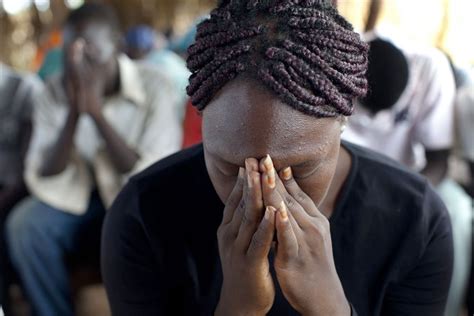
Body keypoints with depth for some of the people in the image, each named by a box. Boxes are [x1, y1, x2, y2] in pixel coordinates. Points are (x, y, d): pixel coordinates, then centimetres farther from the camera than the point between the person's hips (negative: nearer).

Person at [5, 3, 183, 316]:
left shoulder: (154, 87, -18)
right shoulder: (55, 92, -9)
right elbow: (45, 177, -15)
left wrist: (97, 111, -33)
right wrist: (73, 112, -30)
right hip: (78, 195, 3)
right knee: (24, 224, -24)